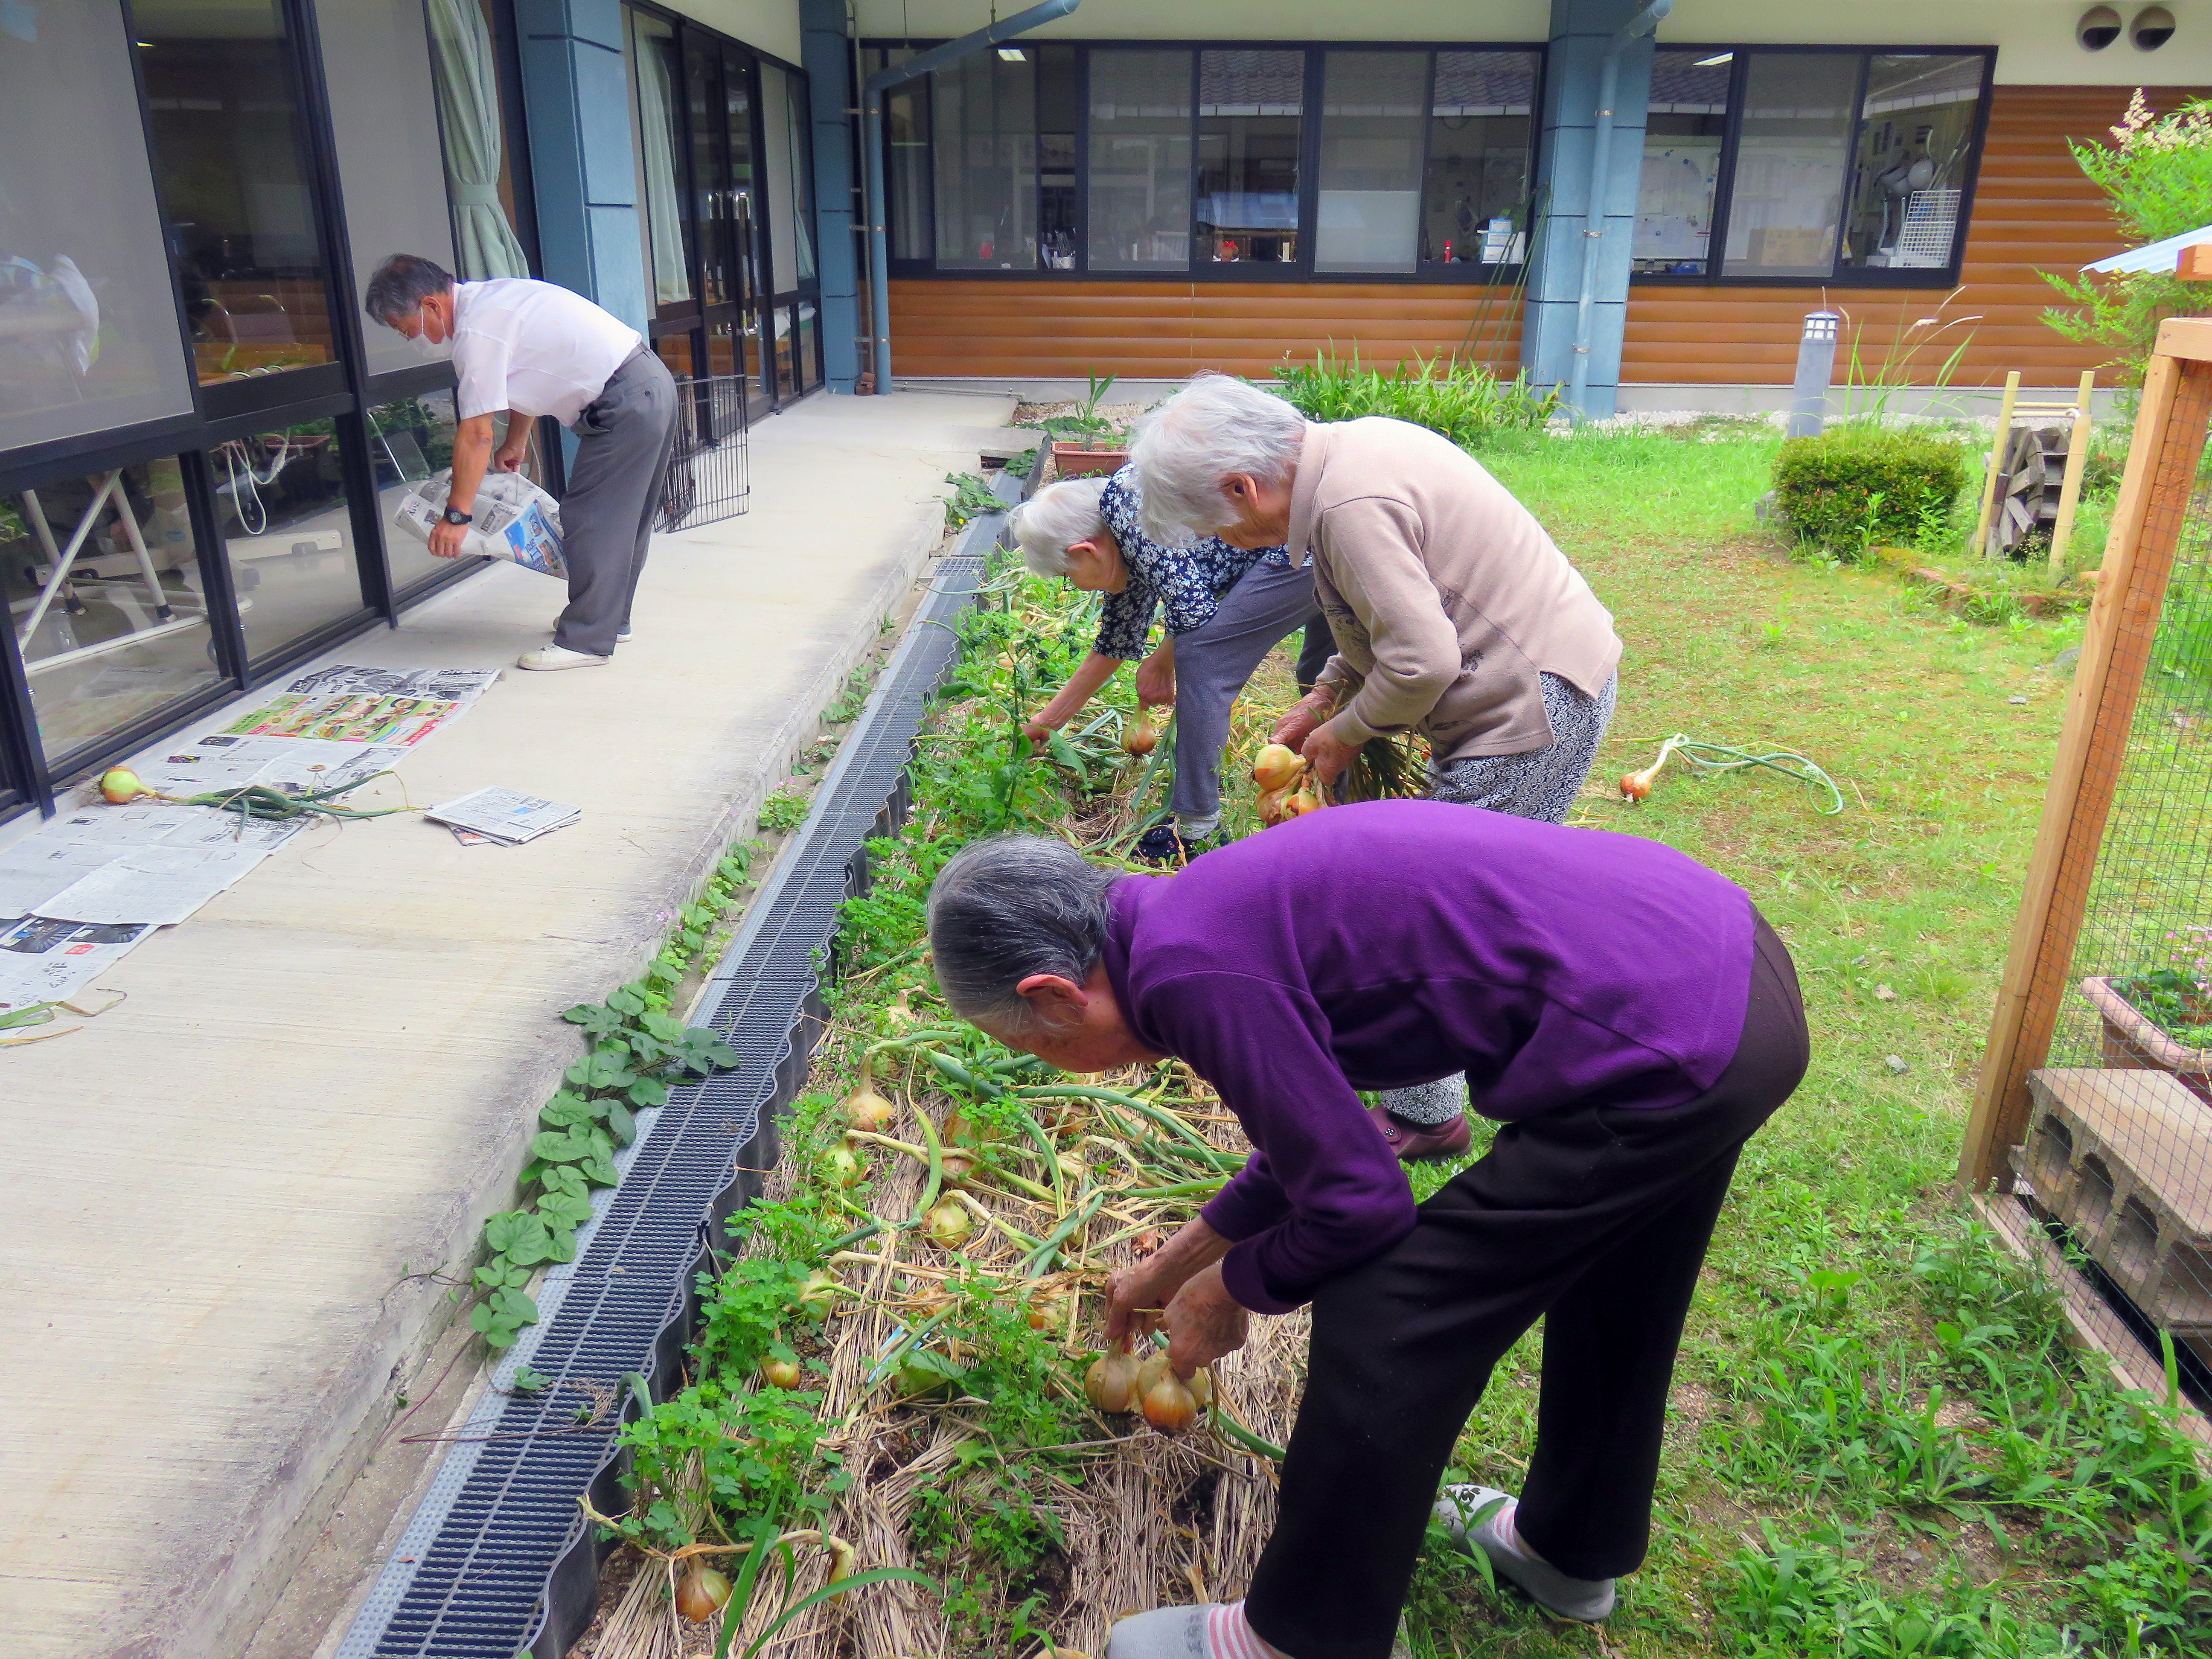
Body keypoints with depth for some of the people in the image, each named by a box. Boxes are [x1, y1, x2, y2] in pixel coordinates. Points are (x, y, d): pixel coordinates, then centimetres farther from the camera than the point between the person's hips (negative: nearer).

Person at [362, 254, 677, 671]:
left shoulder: (476, 331, -16)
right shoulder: (490, 297, 13)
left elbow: (477, 434, -16)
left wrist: (456, 516, -12)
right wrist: (516, 443, 34)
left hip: (624, 407, -10)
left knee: (590, 522, -5)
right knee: (621, 521, 18)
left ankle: (586, 641, 0)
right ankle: (610, 620, 29)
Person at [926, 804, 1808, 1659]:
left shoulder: (1186, 970, -17)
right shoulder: (1220, 905, 13)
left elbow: (1357, 1203, -10)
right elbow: (1321, 1135, 25)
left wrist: (1223, 1293, 9)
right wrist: (1172, 1262, 36)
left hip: (1664, 1053, -10)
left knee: (1382, 1327, 1)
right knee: (1608, 1285, 29)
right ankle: (1573, 1548, 54)